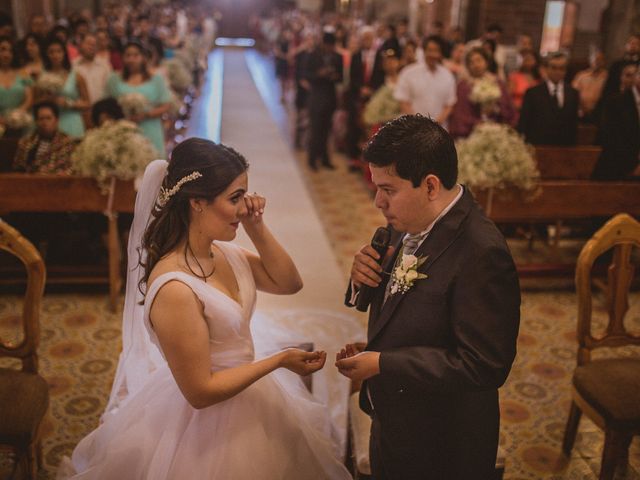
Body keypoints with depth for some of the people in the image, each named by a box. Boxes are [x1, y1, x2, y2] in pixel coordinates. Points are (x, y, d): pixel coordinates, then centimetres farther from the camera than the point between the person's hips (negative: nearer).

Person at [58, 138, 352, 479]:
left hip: (246, 404, 8)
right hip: (207, 425, -8)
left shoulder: (221, 252, -7)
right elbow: (200, 391, -25)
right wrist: (279, 361, -20)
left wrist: (256, 228, -10)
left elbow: (289, 282, 3)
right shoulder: (175, 288, -30)